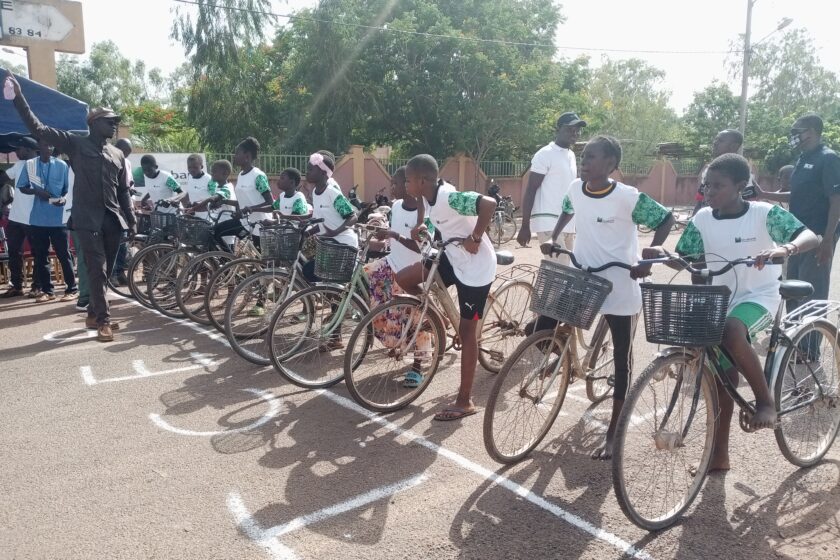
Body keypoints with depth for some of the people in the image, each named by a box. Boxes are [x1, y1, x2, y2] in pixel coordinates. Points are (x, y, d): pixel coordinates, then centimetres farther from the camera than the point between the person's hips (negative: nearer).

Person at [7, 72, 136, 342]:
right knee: (97, 270, -8)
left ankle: (93, 315, 23)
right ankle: (104, 320, -4)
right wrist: (19, 97, -14)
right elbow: (38, 128, -5)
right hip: (88, 218, -4)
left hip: (112, 218, 5)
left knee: (105, 271, 9)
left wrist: (131, 220, 11)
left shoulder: (118, 155, 15)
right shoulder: (76, 144, 3)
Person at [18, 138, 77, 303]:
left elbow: (68, 188, 5)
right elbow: (22, 187, 7)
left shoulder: (62, 165, 1)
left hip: (58, 217, -2)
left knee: (63, 254, 1)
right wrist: (37, 192, -13)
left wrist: (64, 198, -15)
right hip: (37, 218, 2)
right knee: (40, 256, 7)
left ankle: (72, 289, 7)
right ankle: (47, 290, 15)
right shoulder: (29, 165, 4)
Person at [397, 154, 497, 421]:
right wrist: (420, 224, 6)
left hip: (476, 268, -8)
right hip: (454, 259, 8)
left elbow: (489, 203, -39)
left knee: (467, 331, 0)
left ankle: (465, 402, 12)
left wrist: (475, 238, -28)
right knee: (403, 278, 2)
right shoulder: (429, 194, -2)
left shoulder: (449, 197, -28)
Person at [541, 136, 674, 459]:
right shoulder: (575, 189, -3)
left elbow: (666, 220, -8)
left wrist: (648, 258, -17)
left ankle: (613, 435, 17)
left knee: (620, 360, 6)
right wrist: (552, 239, 8)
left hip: (618, 285, -4)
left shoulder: (629, 197, -18)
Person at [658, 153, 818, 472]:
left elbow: (810, 237, -22)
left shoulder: (765, 213, -13)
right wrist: (660, 252, -20)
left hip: (759, 296, -5)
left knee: (732, 331, -38)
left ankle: (765, 400, -13)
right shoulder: (702, 219, -2)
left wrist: (785, 248, -44)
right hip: (721, 300, 5)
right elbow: (684, 259, 1)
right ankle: (719, 455, 20)